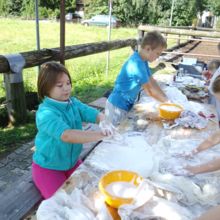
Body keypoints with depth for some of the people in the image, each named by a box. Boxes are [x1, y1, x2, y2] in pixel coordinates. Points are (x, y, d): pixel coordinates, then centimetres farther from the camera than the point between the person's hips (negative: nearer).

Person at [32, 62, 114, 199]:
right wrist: (101, 135, -49)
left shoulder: (73, 103, -5)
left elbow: (96, 115, -12)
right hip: (48, 168, -6)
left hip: (72, 162, 6)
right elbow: (66, 135, -43)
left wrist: (104, 124, -37)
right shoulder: (45, 113, -29)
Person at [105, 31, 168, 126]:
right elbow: (149, 90, -21)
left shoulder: (143, 61, 3)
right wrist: (167, 101, -11)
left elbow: (152, 81, 6)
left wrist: (166, 99, 0)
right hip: (117, 107, -9)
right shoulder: (137, 63, -25)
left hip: (126, 105, 9)